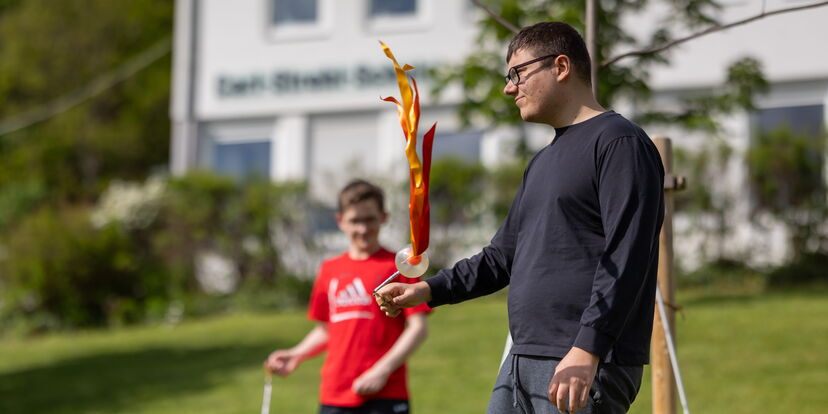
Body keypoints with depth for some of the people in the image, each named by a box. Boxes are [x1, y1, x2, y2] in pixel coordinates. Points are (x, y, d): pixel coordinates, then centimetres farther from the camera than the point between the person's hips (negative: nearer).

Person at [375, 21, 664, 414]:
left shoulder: (618, 142, -7)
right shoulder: (542, 162, 23)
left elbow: (625, 257, -17)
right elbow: (503, 255, 28)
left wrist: (587, 351, -24)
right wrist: (428, 290, 15)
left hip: (585, 367, -9)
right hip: (522, 363, 9)